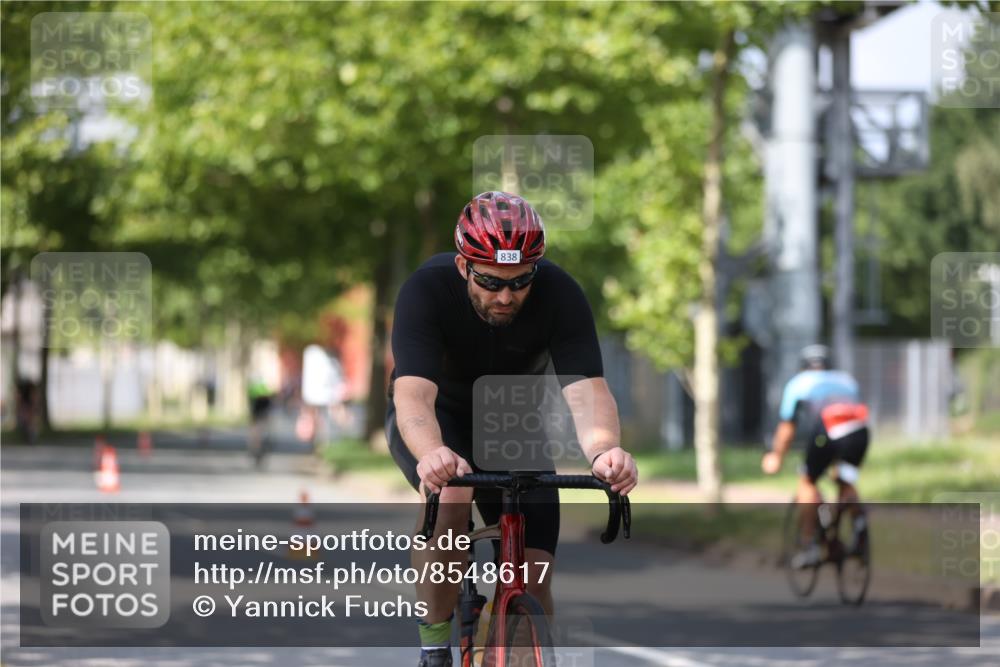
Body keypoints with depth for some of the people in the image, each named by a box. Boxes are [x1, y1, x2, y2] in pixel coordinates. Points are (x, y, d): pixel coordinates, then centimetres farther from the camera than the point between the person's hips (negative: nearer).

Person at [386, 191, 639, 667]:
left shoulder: (559, 295, -26)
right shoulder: (427, 289, -31)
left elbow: (587, 389, -36)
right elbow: (413, 393, -43)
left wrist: (604, 449, -59)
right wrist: (432, 454, -65)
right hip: (438, 418, -2)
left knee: (534, 585, -9)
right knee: (449, 494, -36)